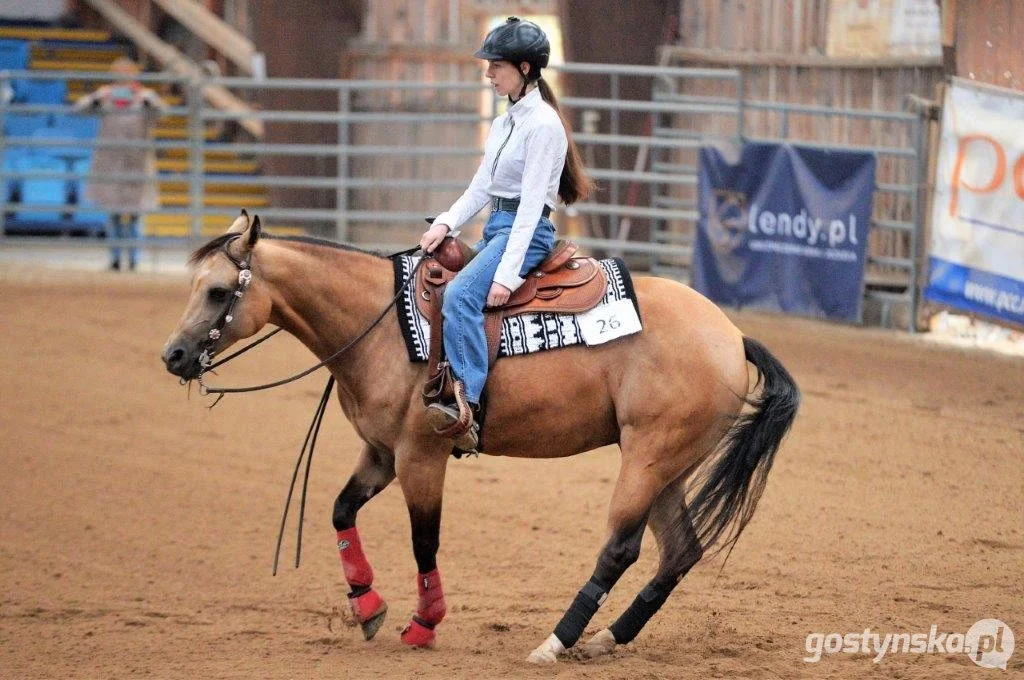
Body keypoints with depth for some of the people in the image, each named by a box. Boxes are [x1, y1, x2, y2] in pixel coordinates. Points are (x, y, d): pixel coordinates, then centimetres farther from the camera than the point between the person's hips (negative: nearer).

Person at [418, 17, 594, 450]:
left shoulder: (542, 124, -14)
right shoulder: (504, 123, 14)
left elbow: (531, 204, -19)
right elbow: (481, 188, 15)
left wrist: (507, 274, -23)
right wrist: (446, 223, -3)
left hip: (527, 233, -11)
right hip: (495, 230, 11)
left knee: (459, 294, -33)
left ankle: (466, 409, -41)